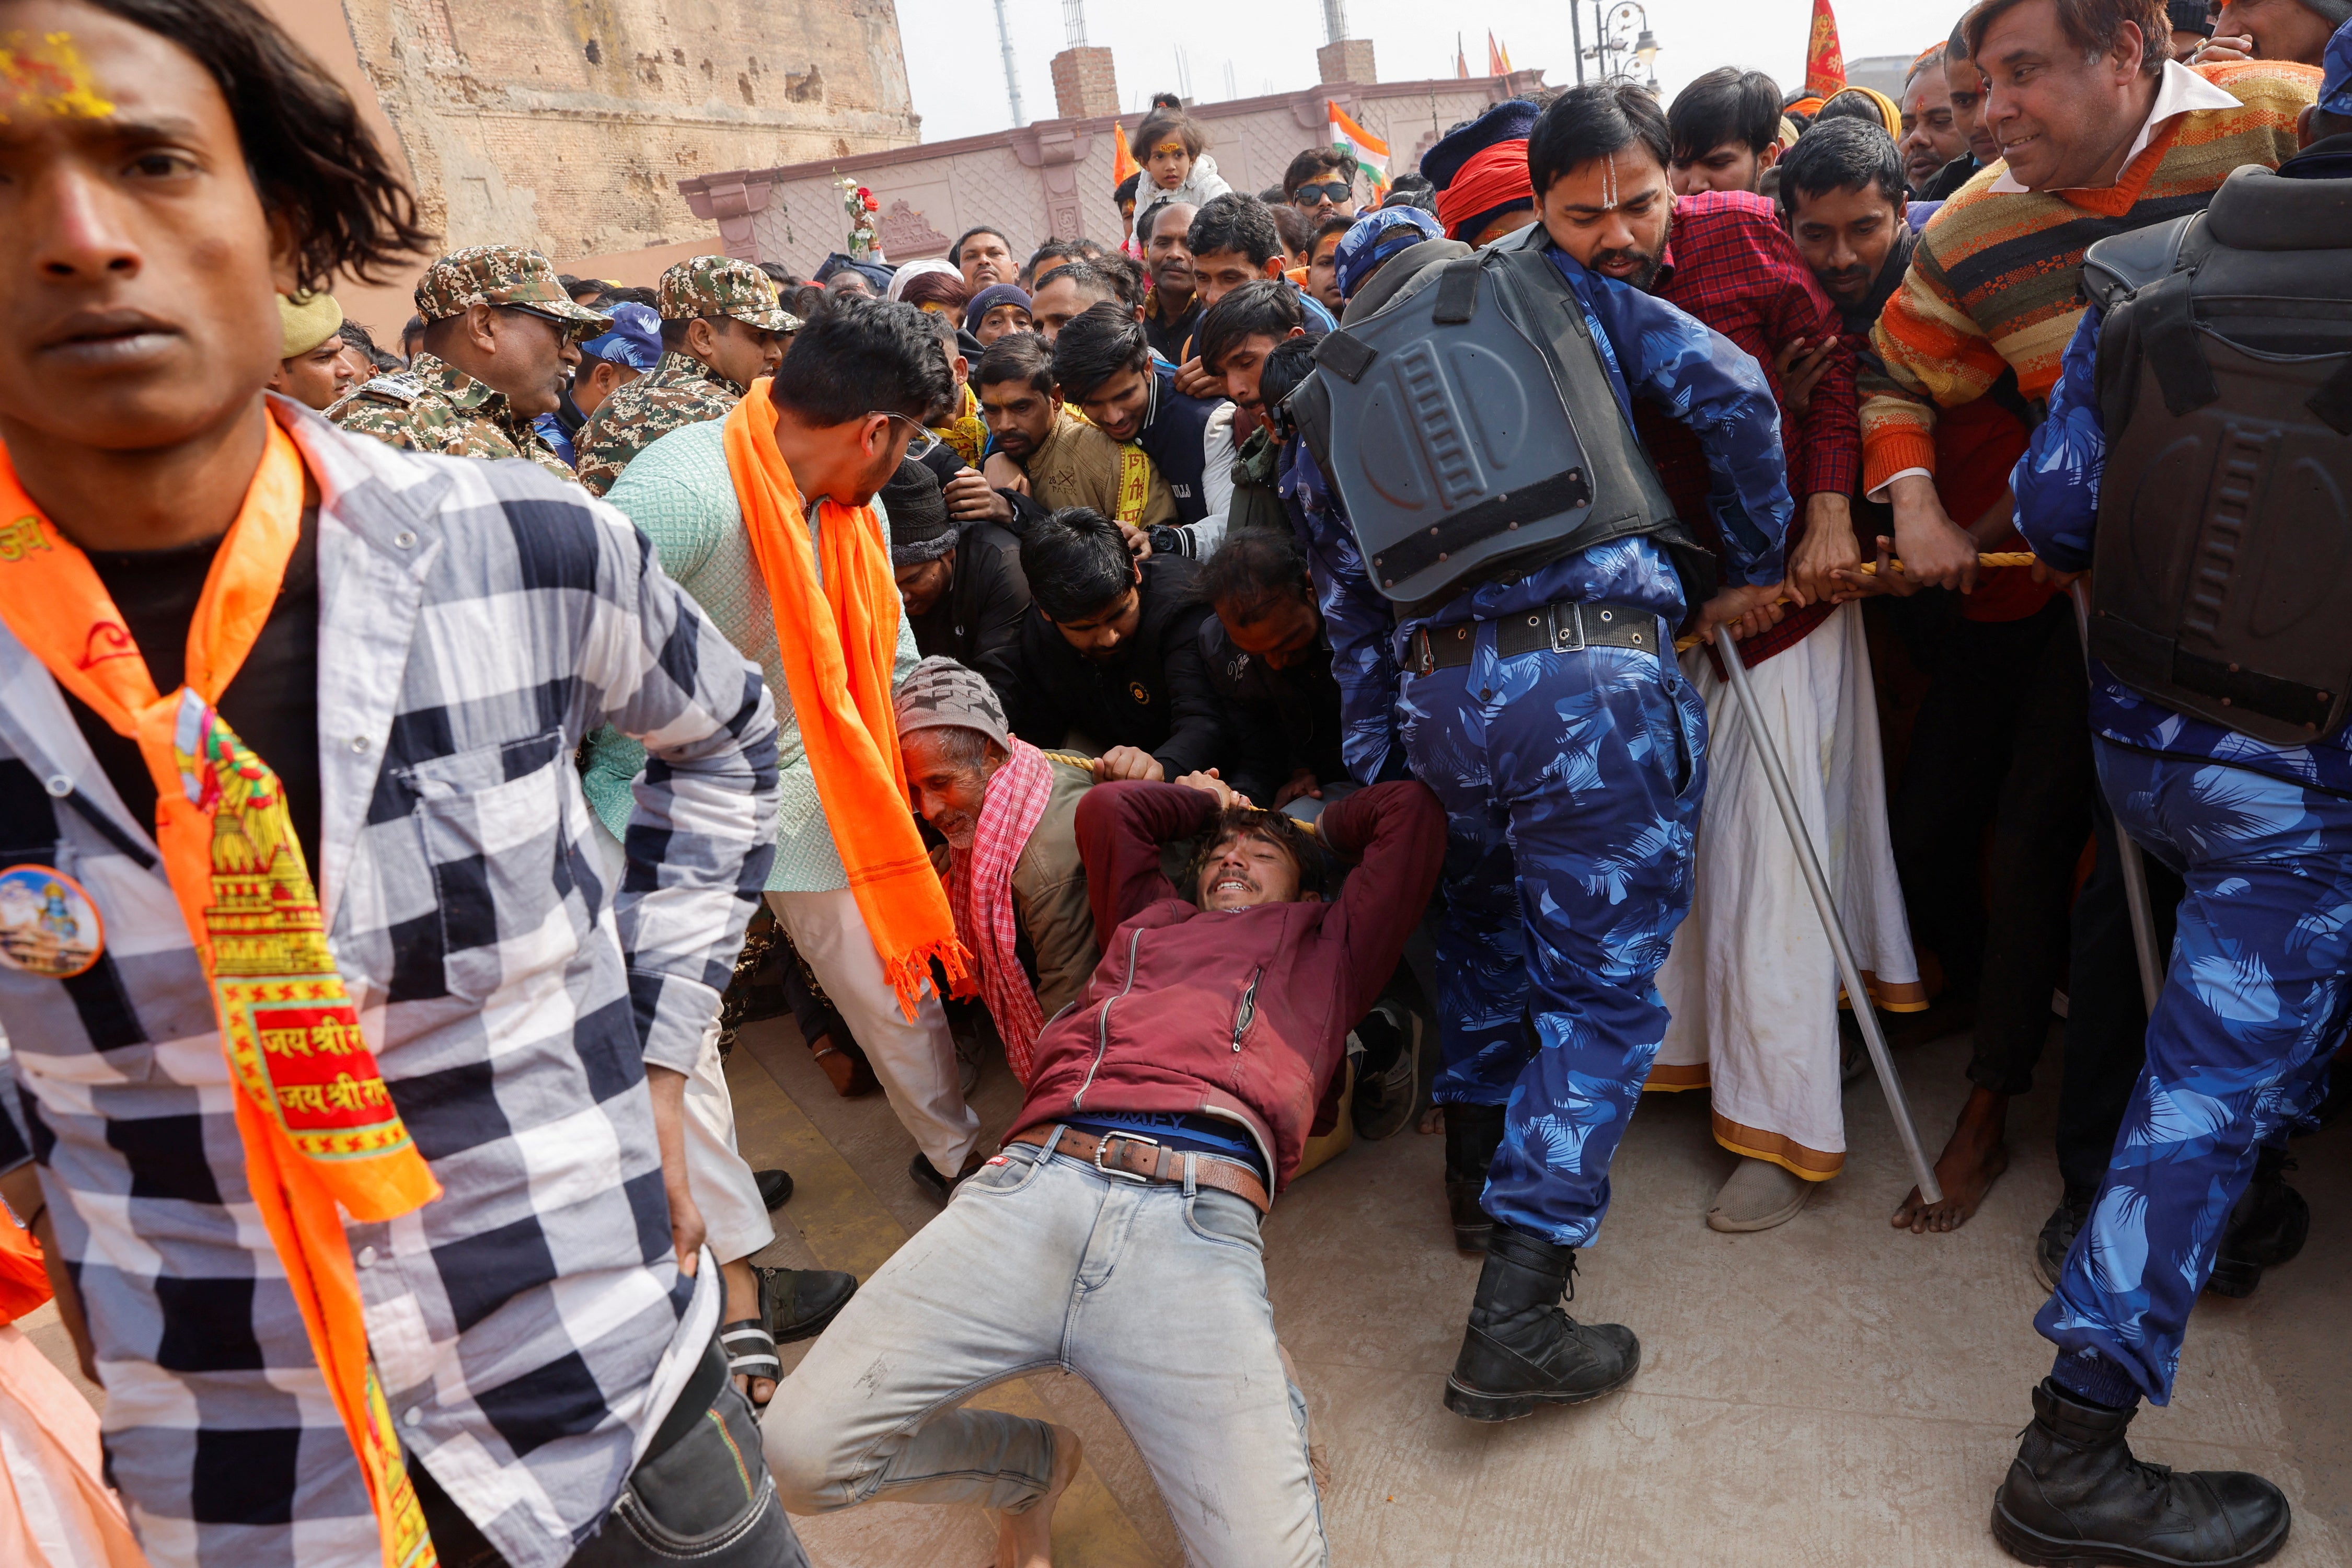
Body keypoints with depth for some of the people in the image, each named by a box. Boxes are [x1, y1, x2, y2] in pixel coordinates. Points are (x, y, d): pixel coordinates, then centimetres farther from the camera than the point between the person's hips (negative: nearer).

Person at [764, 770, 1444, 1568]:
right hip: (1031, 1182, 4)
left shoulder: (1326, 941, 33)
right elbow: (1106, 808, 47)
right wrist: (1205, 800, 55)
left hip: (1195, 1223, -3)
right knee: (798, 1451, -9)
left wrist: (1315, 826, 49)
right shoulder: (1150, 916, 38)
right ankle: (1035, 1464, 19)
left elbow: (1412, 812, 35)